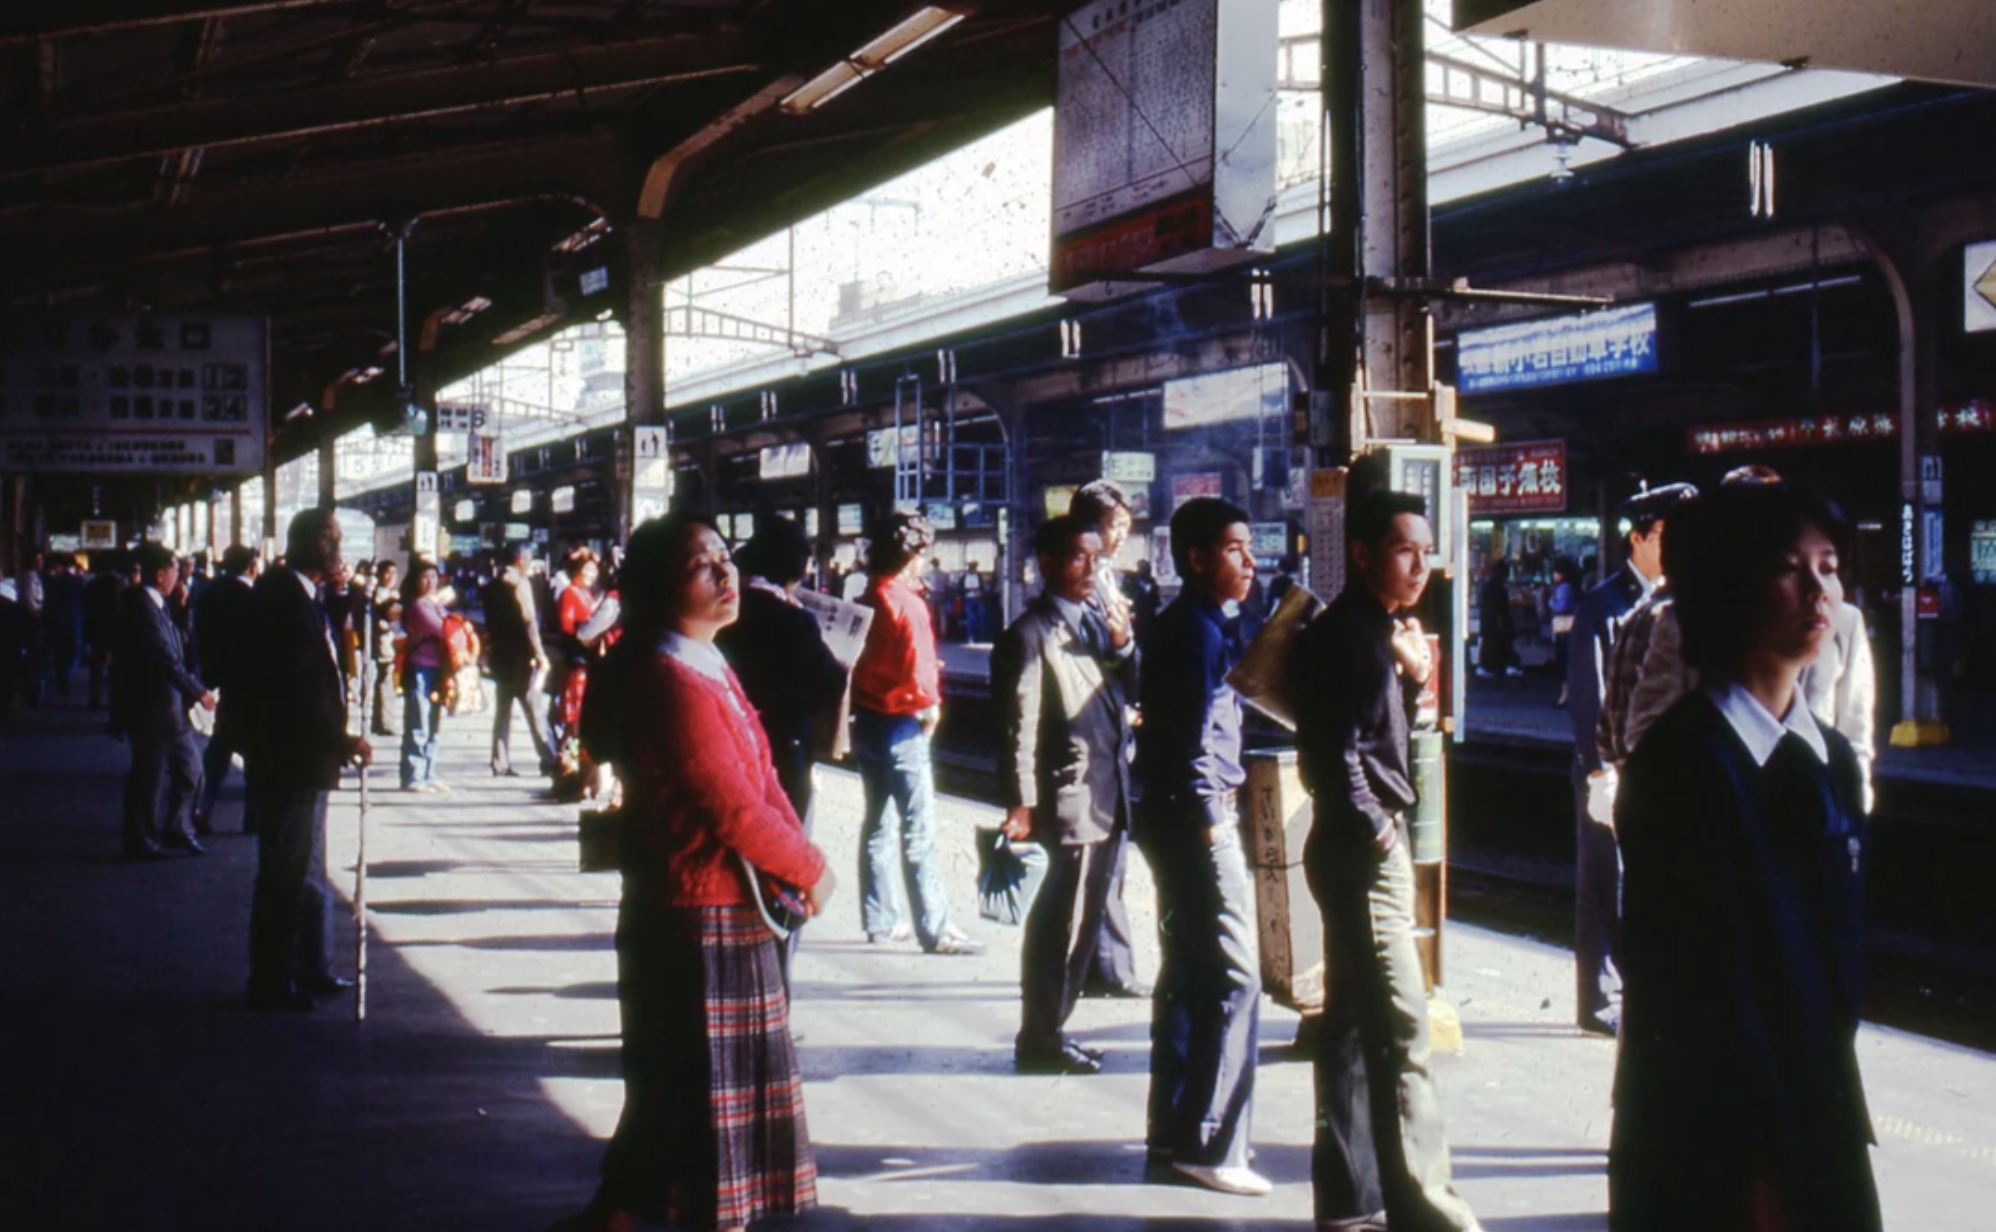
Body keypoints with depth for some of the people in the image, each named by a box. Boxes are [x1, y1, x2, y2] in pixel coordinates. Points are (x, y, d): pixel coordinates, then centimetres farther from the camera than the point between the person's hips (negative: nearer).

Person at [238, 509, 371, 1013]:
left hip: (304, 760, 11)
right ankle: (270, 983, 6)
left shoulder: (304, 597, 13)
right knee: (284, 873, -2)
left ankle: (313, 971, 28)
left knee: (307, 871, 18)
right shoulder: (282, 598, -18)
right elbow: (295, 689, -24)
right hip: (287, 761, -11)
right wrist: (341, 741, -21)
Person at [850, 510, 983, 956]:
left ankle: (880, 920, 22)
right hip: (902, 727, -8)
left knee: (877, 824, 15)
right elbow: (919, 673, -22)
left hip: (866, 721, 8)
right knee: (919, 833, -5)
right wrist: (930, 709, -5)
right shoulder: (908, 604, -17)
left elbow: (856, 660, 11)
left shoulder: (866, 601, 7)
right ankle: (935, 930, -4)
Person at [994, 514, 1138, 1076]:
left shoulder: (1094, 623, 15)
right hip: (1071, 796, -8)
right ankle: (1042, 1039, 7)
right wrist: (1020, 804, -18)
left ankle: (1043, 1033, 25)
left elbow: (1131, 692, 18)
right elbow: (1019, 724, -14)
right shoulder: (1030, 634, -10)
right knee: (1069, 920, -4)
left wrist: (1123, 646, 0)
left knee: (1076, 918, 15)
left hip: (1108, 793, 8)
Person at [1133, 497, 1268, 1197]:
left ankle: (1173, 1133, 21)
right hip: (1195, 816, -11)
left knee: (1187, 974, 14)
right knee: (1234, 974, -9)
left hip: (1178, 817, 11)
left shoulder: (1194, 623, 16)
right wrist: (1209, 818, -15)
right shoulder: (1199, 628, -15)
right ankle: (1207, 1144, -6)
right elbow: (1193, 734, -20)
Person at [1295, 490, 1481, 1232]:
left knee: (1354, 1029, 12)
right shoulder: (1341, 634, -13)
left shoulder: (1381, 632, 16)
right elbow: (1335, 752, -18)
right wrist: (1375, 832, -14)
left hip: (1375, 846, 10)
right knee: (1401, 1030, -11)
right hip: (1360, 850, -10)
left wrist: (1412, 680, 6)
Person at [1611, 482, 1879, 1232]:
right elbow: (1708, 983, -17)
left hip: (1821, 1128, 7)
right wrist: (1768, 1171, -17)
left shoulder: (1834, 761, 10)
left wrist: (1843, 1127, 9)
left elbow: (1843, 952, 13)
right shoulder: (1683, 763, -14)